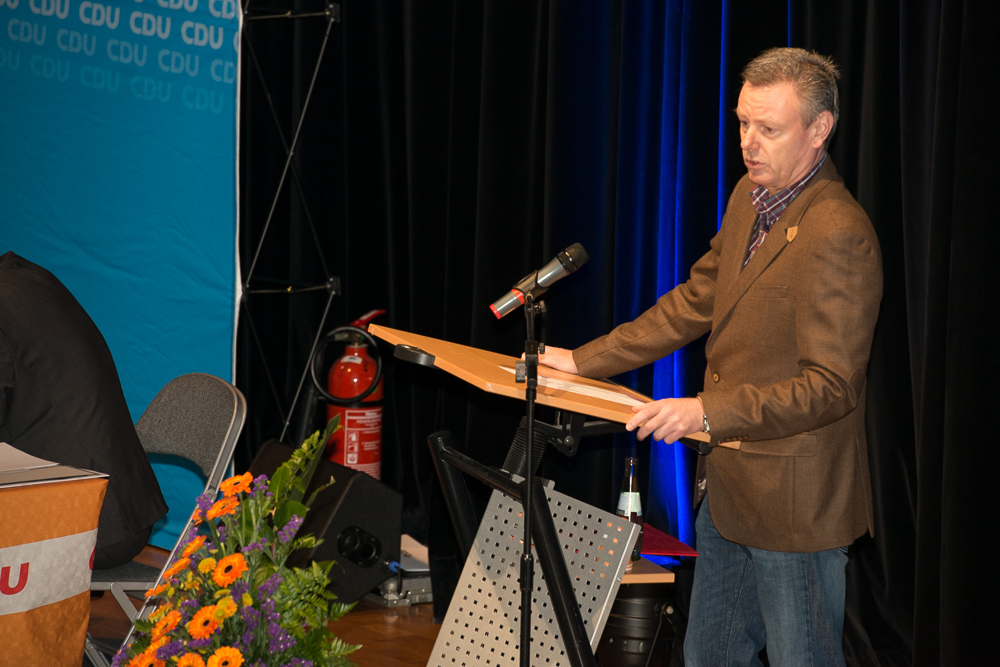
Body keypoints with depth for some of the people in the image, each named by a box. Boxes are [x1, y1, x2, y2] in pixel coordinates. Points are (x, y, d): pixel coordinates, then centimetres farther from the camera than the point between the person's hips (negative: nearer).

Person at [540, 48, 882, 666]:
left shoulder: (840, 236, -22)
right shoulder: (751, 197, 7)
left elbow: (831, 385, -24)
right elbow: (695, 302, 16)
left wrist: (708, 411, -31)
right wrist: (585, 361, 12)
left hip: (794, 503, -9)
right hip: (727, 487, 9)